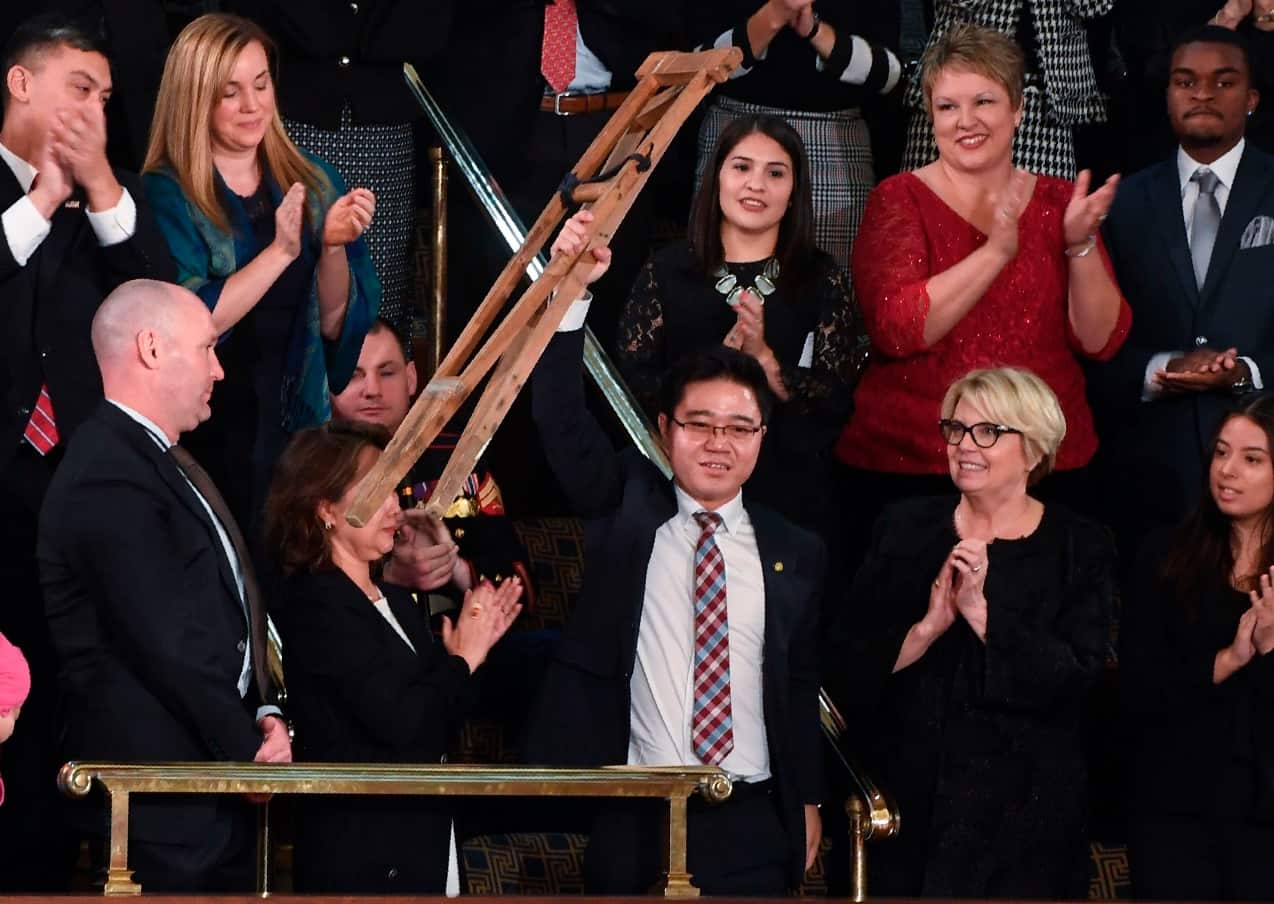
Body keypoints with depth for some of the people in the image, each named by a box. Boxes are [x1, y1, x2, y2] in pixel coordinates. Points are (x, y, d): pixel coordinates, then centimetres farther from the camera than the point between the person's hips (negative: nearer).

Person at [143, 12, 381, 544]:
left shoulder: (313, 185, 5)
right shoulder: (164, 197, -8)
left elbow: (335, 324, 4)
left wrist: (334, 245, -14)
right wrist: (280, 251, -24)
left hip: (296, 429, 4)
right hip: (203, 440, -4)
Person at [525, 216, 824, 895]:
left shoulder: (794, 553, 10)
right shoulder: (623, 509, 4)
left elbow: (801, 687, 15)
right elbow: (564, 423, -9)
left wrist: (807, 804, 13)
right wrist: (570, 291, -21)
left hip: (752, 826, 2)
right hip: (633, 820, -1)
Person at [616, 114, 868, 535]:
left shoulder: (822, 280, 5)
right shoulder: (667, 270, 6)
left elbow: (835, 404, -4)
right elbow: (632, 384, -4)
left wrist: (764, 360, -18)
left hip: (788, 494, 0)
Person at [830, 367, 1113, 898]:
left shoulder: (1078, 548, 1)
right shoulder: (905, 530, 7)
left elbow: (1077, 674, -12)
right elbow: (848, 657, 0)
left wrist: (981, 613, -21)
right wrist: (928, 627, -17)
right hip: (905, 792, 2)